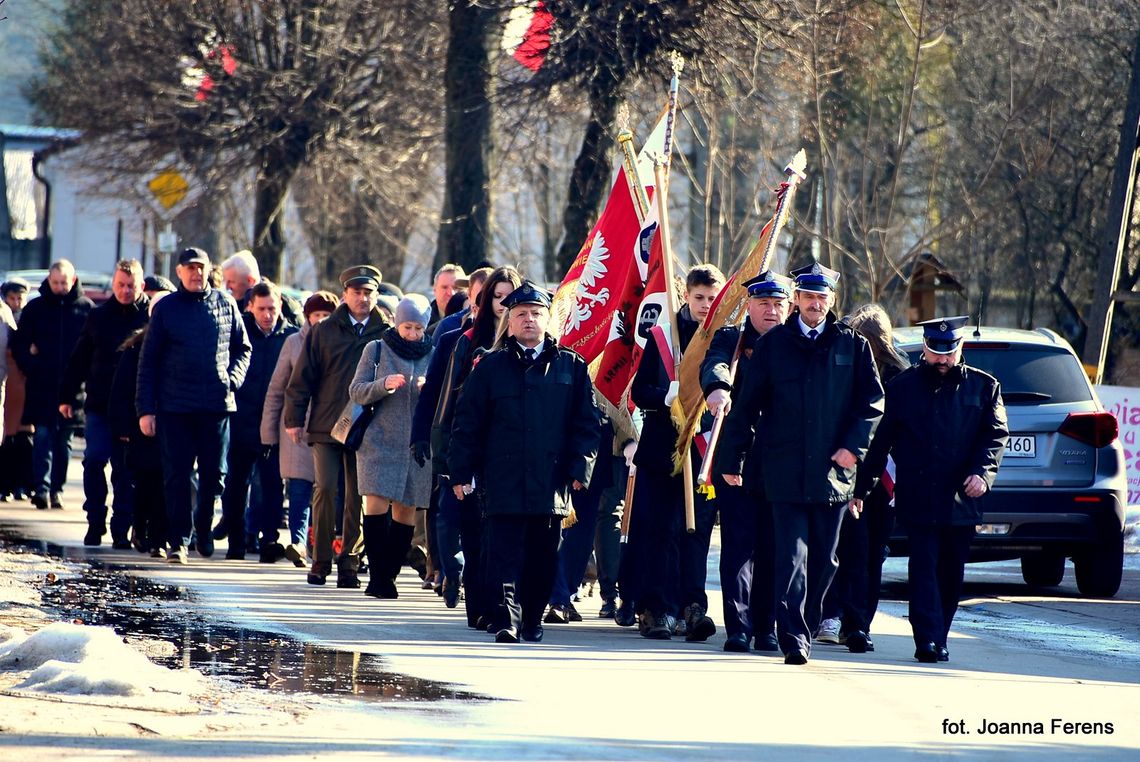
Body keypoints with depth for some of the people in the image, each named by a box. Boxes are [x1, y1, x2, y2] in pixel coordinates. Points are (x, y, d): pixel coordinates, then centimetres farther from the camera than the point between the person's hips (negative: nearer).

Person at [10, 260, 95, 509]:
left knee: (64, 440, 5)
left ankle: (56, 490, 10)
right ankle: (41, 489, -9)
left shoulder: (86, 308, 3)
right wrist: (30, 366, -7)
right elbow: (19, 344, 8)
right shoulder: (35, 308, 5)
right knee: (42, 435, -6)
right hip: (42, 386, 0)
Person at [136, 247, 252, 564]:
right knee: (177, 476, -2)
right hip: (175, 406, -1)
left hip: (217, 405, 1)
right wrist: (145, 408, -2)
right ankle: (179, 541, 1)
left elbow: (243, 348, 17)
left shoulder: (225, 305, 8)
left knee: (214, 473, 5)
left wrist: (233, 379, -2)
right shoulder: (166, 308, 3)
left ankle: (203, 527, 26)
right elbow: (148, 361, 4)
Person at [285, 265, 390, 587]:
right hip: (326, 427, -1)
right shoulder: (324, 332, 6)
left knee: (359, 498, 2)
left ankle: (349, 564, 9)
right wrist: (294, 419, 1)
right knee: (326, 489, -8)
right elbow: (303, 377, 7)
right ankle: (320, 561, -1)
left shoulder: (386, 334, 7)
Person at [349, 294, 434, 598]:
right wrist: (384, 385, -17)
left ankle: (389, 575, 9)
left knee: (405, 511, 2)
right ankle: (378, 576, -12)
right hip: (379, 442, -2)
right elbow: (356, 391, 1)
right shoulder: (376, 350, 7)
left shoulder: (433, 356, 9)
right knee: (376, 504, -13)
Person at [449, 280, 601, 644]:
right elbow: (467, 423, 7)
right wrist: (461, 472, 1)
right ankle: (506, 619, -13)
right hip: (504, 483, -2)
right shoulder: (490, 367, 7)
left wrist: (580, 467, -3)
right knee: (506, 555, -9)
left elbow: (588, 422, 8)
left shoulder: (571, 367, 10)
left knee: (543, 557, 6)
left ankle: (532, 620, 18)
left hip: (552, 482, 2)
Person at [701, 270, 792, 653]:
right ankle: (738, 627, -4)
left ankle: (766, 628, 10)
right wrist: (717, 387, -39)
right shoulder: (730, 339, 7)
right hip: (737, 459, -2)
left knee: (773, 549, 4)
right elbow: (715, 364, -15)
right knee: (739, 545, -5)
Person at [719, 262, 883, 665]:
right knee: (792, 558, -9)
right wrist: (732, 459, 5)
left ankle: (805, 628, 22)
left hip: (832, 473, 2)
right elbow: (747, 405, 7)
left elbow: (872, 402, 8)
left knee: (824, 561, 8)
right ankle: (794, 639, -14)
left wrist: (854, 446, -5)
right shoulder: (772, 345, 5)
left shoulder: (852, 346, 7)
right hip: (785, 473, -2)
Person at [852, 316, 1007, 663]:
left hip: (961, 500, 2)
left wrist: (982, 471, -12)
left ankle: (937, 640, 17)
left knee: (951, 572, 7)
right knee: (924, 566, -11)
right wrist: (861, 489, 6)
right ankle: (928, 640, -16)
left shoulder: (983, 386, 10)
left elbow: (996, 435, 6)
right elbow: (880, 441, 8)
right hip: (918, 500, -2)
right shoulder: (903, 387, 7)